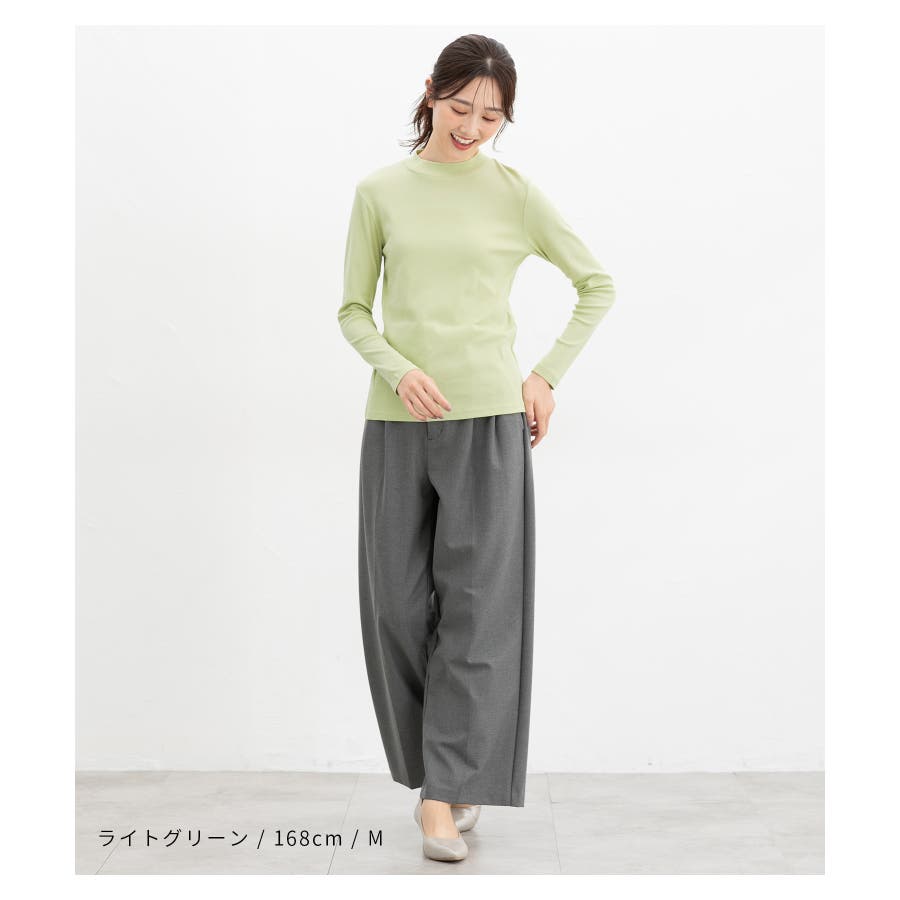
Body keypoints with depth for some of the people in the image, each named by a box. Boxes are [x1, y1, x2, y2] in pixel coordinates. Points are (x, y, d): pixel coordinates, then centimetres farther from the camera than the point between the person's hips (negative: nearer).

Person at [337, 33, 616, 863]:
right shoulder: (380, 192, 6)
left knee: (476, 606, -2)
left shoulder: (514, 192, 3)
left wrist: (547, 376, 3)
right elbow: (354, 309, 9)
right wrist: (397, 369, -10)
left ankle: (446, 794, 6)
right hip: (397, 421, 2)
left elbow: (598, 285, 11)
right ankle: (447, 770, 24)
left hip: (489, 419, -2)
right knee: (401, 603, 5)